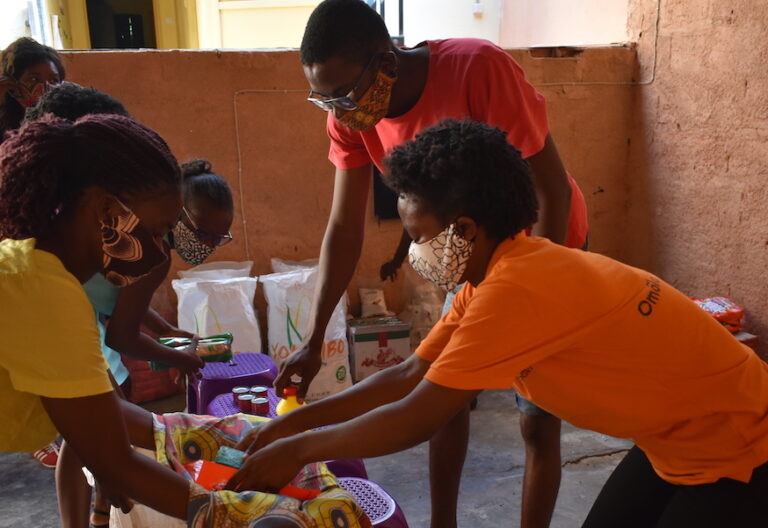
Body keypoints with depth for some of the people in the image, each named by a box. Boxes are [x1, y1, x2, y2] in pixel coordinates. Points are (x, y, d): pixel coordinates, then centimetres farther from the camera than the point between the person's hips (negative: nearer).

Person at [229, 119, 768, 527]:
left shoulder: (512, 290, -31)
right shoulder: (494, 275, -3)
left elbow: (416, 419, -26)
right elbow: (409, 376, 0)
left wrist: (297, 450, -14)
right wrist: (295, 420, -2)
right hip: (675, 441, 8)